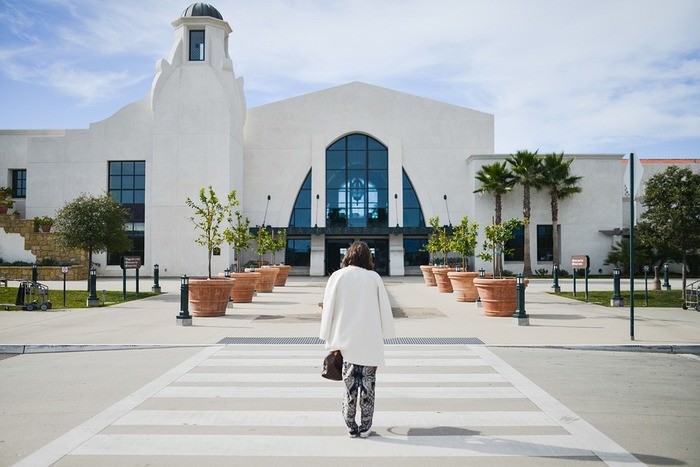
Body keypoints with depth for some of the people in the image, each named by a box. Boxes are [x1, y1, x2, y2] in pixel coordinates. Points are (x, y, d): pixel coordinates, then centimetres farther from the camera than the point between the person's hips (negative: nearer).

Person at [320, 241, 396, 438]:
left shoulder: (337, 277, -3)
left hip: (346, 340, 1)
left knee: (350, 383, 9)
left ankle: (351, 426, 14)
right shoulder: (374, 277, -4)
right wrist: (386, 334, 10)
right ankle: (365, 427, 14)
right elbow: (384, 308, 0)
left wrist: (331, 340, 5)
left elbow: (329, 309, -2)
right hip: (370, 340, 0)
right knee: (368, 383, 9)